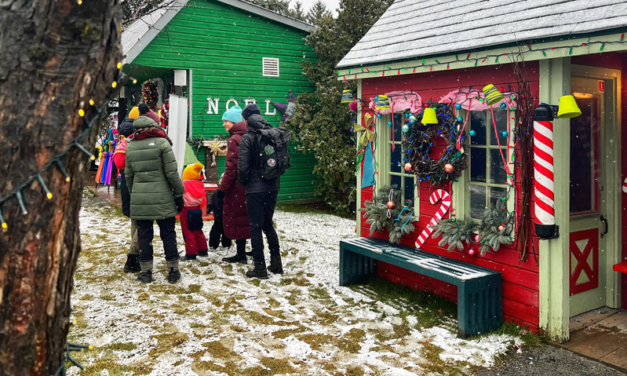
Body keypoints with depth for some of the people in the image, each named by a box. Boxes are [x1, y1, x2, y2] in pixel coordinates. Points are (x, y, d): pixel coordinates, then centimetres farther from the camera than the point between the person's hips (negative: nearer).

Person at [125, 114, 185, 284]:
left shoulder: (131, 146, 7)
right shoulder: (162, 143, -5)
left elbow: (128, 175, 11)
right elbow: (172, 172, -8)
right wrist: (179, 194, -1)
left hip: (139, 200, 3)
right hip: (162, 198, -3)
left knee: (144, 235, 10)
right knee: (168, 234, 7)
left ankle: (146, 272, 15)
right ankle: (173, 271, 12)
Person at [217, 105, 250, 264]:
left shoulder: (234, 139, -15)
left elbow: (232, 167, -20)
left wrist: (222, 188, -15)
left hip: (237, 186, -9)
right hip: (247, 184, 9)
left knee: (236, 218, -1)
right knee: (244, 217, 17)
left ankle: (241, 254, 4)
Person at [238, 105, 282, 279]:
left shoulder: (248, 138, -11)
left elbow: (243, 166, -15)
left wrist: (243, 182, 3)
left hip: (255, 188, -6)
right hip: (272, 187, 6)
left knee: (256, 227, 3)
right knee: (268, 224, 19)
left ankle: (260, 268, 6)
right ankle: (276, 263, 21)